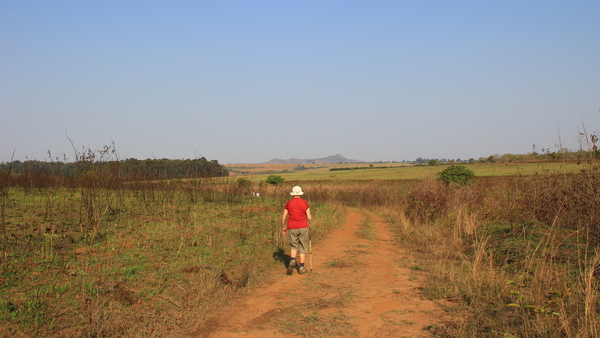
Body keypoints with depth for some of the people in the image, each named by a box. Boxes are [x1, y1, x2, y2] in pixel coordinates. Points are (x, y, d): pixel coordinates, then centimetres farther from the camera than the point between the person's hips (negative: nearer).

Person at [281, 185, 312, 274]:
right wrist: (310, 217, 18)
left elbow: (283, 218, 0)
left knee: (293, 245, 17)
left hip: (291, 228, 1)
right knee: (303, 247, 11)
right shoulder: (305, 203, -2)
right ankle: (301, 267, 10)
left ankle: (292, 261, -9)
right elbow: (309, 217, -5)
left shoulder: (288, 203, 1)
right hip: (303, 227, -1)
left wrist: (283, 227, 15)